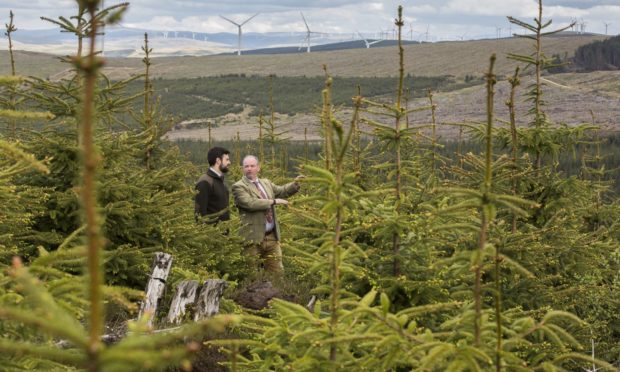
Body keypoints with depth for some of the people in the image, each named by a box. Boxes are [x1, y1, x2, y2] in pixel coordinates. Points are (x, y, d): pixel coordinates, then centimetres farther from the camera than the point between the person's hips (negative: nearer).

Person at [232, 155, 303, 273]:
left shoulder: (266, 183, 16)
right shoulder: (238, 187, -7)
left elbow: (282, 191, 23)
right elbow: (250, 203, -20)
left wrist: (295, 184, 4)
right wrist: (273, 201, -19)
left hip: (272, 237, 6)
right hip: (253, 238, -6)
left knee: (277, 272, 9)